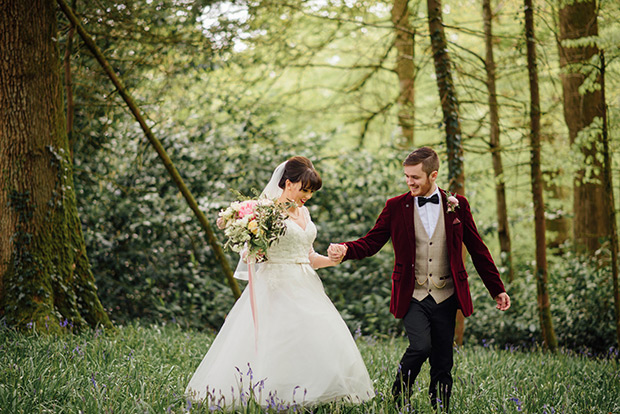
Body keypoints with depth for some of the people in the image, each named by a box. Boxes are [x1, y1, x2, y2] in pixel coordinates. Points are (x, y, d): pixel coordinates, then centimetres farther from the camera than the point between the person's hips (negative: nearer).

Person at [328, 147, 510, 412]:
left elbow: (477, 250, 10)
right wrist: (345, 250, -19)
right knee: (420, 346, -20)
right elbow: (371, 242, 2)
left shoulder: (457, 205, 5)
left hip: (445, 297, 1)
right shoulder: (396, 207, 3)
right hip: (412, 296, -1)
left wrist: (497, 289, 10)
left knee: (442, 362, 2)